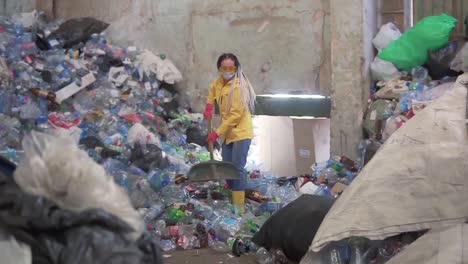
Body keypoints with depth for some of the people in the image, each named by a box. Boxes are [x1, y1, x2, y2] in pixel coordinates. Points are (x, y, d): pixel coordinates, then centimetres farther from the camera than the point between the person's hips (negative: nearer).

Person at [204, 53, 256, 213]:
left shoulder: (238, 87, -20)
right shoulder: (220, 82, 5)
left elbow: (236, 115, -23)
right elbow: (213, 88, 32)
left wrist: (217, 133, -21)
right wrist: (209, 105, 14)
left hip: (241, 132, -8)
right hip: (227, 133, 8)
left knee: (237, 168, -14)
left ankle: (239, 206, -12)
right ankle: (232, 199, 23)